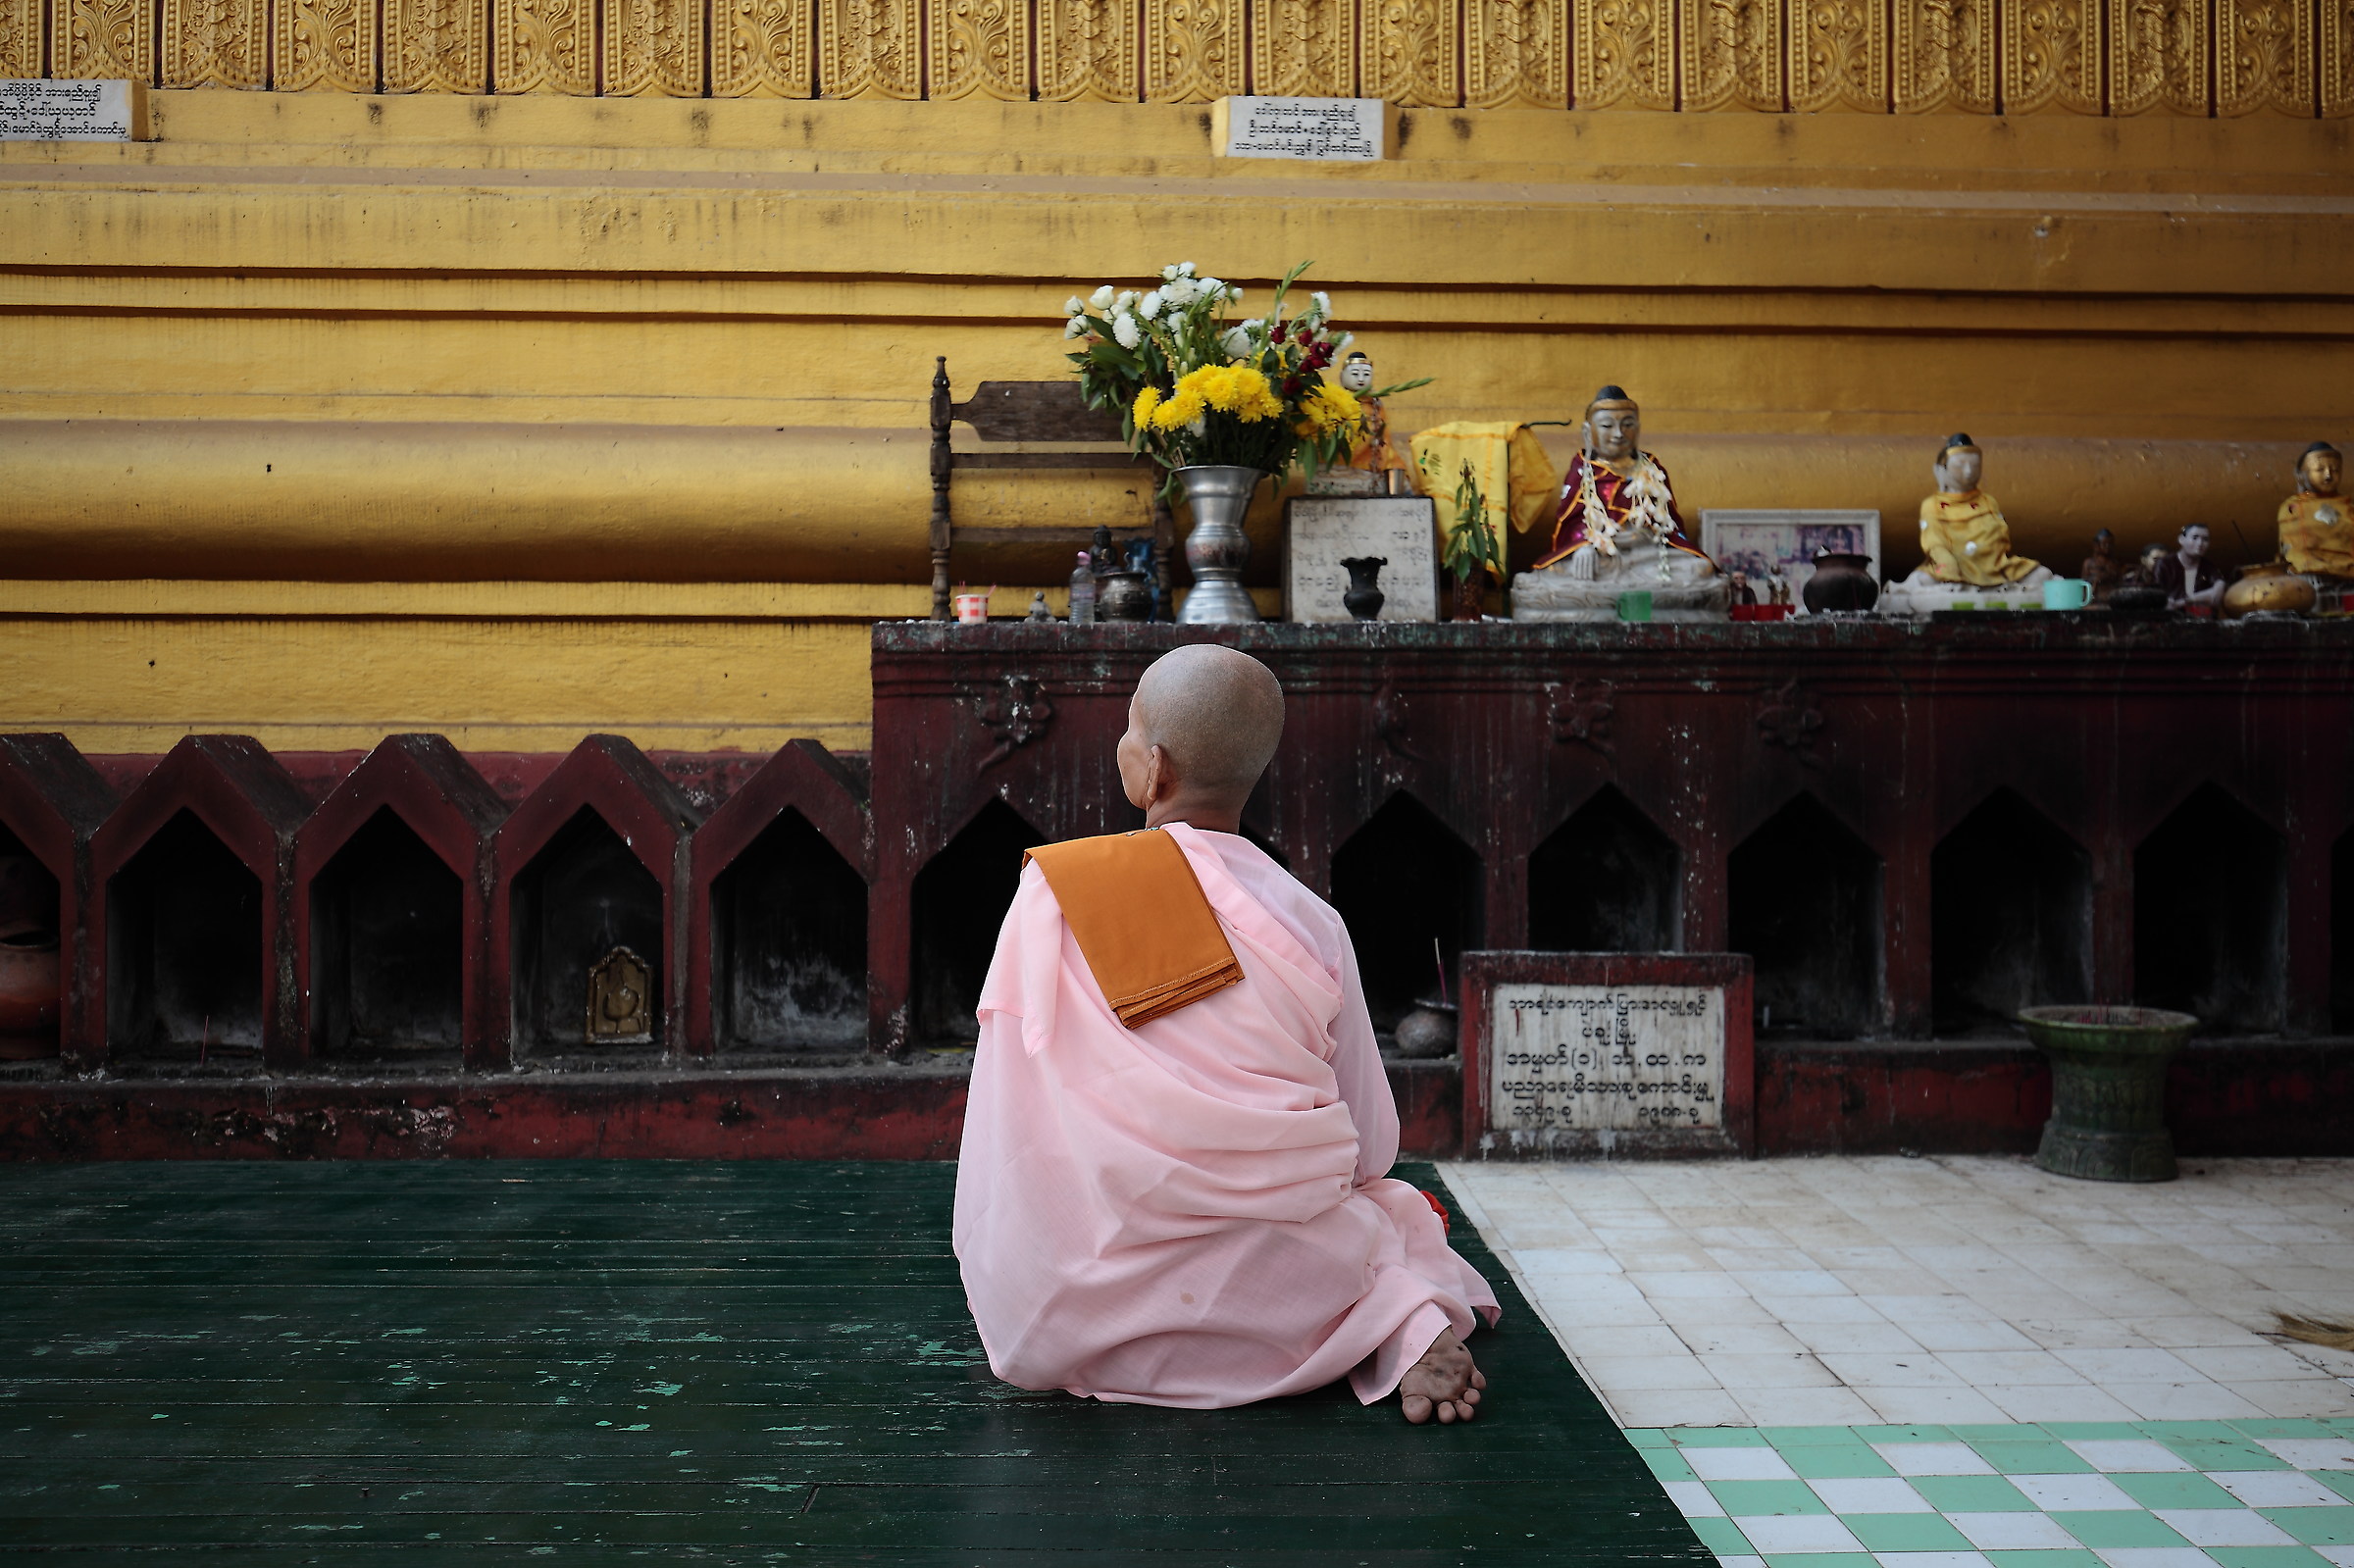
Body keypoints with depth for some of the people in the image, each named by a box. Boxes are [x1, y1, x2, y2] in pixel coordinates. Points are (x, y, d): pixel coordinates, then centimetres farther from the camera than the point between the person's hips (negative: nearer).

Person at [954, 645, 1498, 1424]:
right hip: (1275, 1283, 1)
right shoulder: (1311, 923, -4)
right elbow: (1371, 1147, 2)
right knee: (1403, 1210, 30)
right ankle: (1405, 1318, 2)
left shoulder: (1052, 892, -7)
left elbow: (1008, 1117, -1)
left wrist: (996, 1288, 13)